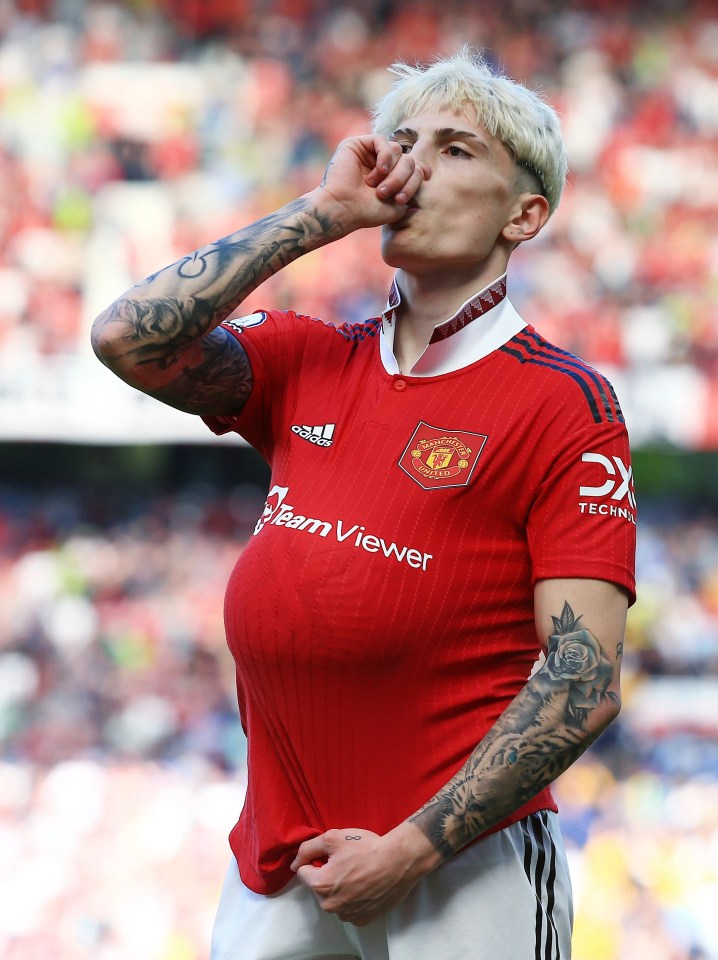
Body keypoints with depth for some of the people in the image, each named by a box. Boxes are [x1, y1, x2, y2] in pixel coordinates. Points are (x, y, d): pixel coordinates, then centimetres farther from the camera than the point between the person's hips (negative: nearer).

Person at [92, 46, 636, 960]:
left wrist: (413, 847, -16)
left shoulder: (567, 403, -4)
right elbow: (130, 338, -2)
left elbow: (585, 682, -11)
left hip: (462, 864, -5)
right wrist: (322, 213, 0)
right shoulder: (309, 361, 14)